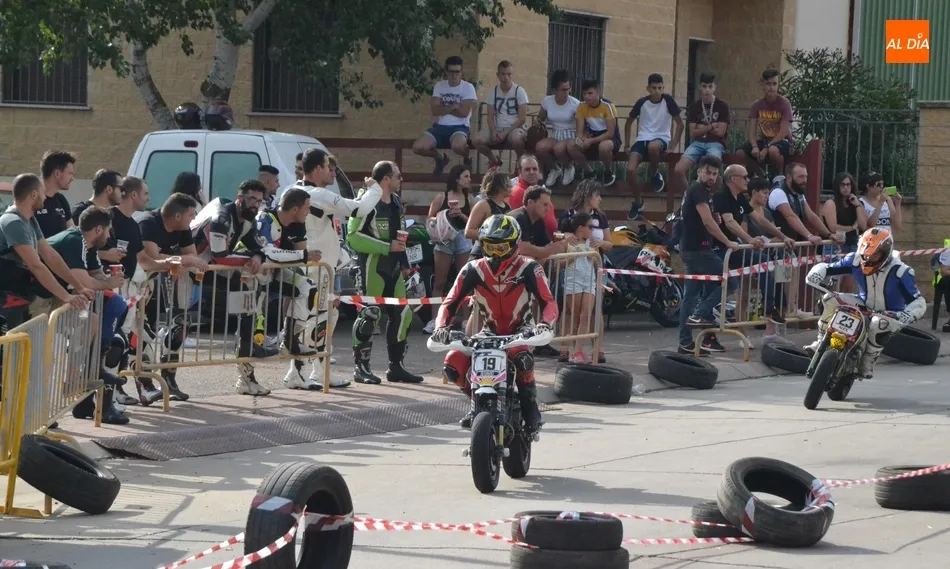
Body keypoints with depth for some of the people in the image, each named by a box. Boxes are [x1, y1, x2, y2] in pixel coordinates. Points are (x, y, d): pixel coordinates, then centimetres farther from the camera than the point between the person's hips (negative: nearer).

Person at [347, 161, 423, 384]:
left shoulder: (396, 203, 15)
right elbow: (353, 237, -19)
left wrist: (405, 263, 21)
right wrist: (387, 247, -20)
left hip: (393, 267, 9)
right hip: (373, 266, -9)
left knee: (402, 314, 7)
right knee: (369, 315, -8)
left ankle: (396, 366, 16)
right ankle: (361, 367, -1)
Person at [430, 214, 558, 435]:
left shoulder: (528, 269, -12)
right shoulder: (473, 270, -5)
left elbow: (549, 303, -19)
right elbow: (451, 302, -7)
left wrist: (544, 325, -41)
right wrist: (441, 327, -27)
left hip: (520, 332, -3)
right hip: (489, 333, 3)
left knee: (522, 358, -40)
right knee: (452, 365, -21)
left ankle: (530, 407, -15)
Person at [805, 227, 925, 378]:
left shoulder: (899, 271, -25)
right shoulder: (856, 260, -13)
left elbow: (918, 301, -26)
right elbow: (827, 267, -8)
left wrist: (909, 315, -49)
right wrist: (816, 273, -33)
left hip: (889, 314, -5)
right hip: (864, 306, 5)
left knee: (879, 325, -40)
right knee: (830, 300, -16)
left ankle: (867, 362, -18)